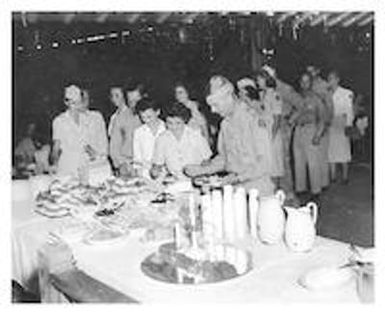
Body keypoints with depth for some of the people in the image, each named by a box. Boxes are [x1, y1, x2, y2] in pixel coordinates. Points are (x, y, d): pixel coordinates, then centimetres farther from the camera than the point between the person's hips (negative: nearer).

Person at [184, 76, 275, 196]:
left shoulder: (249, 119, -15)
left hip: (257, 186, -6)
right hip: (237, 186, 6)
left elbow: (262, 160, -18)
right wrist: (202, 169, 7)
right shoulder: (225, 124, 9)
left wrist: (239, 176, -19)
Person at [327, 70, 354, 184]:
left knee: (343, 151, 0)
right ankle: (332, 177, 11)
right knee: (330, 152, 3)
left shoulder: (347, 93, -1)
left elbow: (350, 112, 0)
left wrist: (348, 125, -7)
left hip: (341, 125, -3)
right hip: (330, 125, 3)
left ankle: (345, 177, 9)